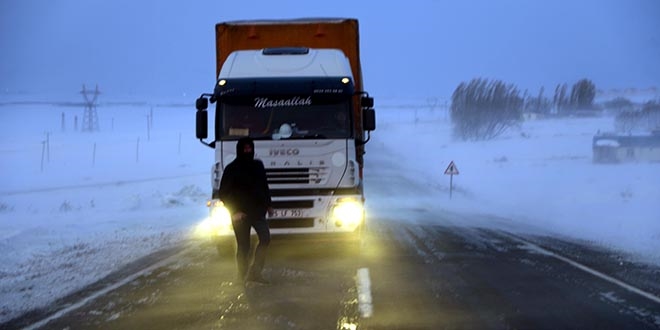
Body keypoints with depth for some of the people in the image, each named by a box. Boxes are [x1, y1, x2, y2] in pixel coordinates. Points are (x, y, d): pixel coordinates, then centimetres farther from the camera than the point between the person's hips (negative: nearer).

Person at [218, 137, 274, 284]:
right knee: (243, 246, 1)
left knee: (265, 238, -14)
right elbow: (223, 193, -4)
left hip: (257, 211, 4)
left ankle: (255, 271, -6)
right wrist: (234, 211, -12)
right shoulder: (232, 169, -5)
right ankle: (243, 276, 11)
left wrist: (268, 205, 13)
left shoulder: (258, 165, 9)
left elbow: (264, 187, 21)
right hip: (240, 214, -4)